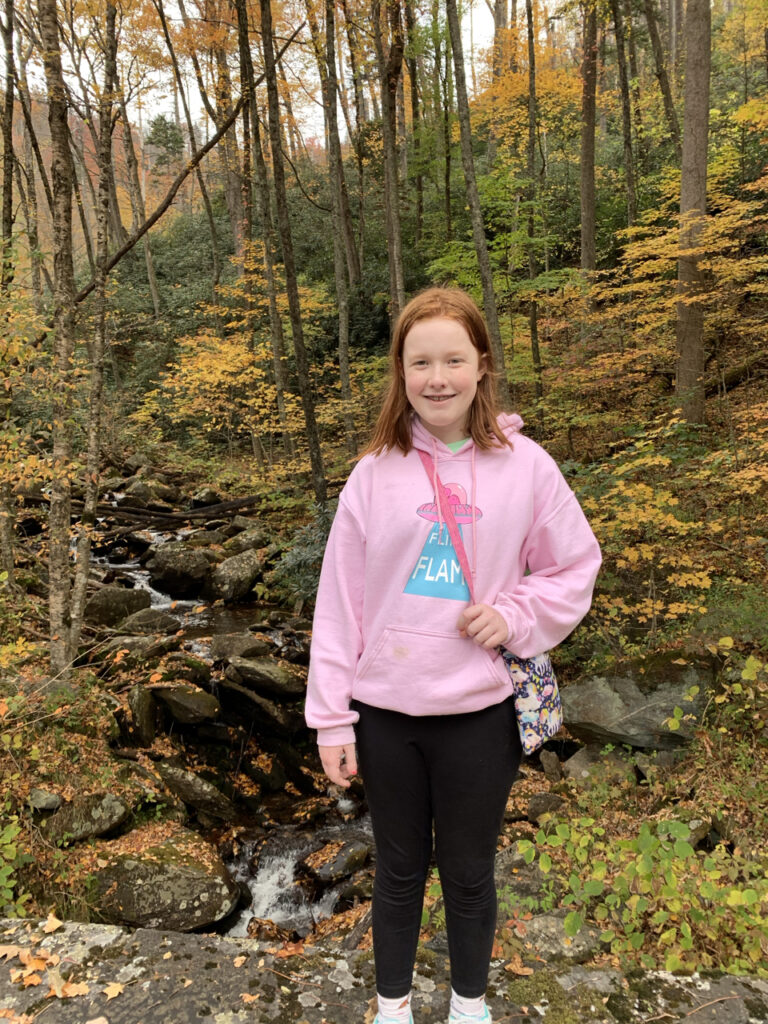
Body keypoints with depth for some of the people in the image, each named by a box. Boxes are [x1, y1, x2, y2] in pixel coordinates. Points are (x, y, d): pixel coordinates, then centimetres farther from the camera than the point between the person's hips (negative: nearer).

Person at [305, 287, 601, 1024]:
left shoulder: (525, 466, -7)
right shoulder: (375, 473, -6)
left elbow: (574, 567, 4)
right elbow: (339, 602, -3)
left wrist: (514, 615, -15)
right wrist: (332, 719, -2)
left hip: (481, 714, 0)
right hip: (384, 714, 1)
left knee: (469, 874, 20)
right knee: (398, 871, 21)